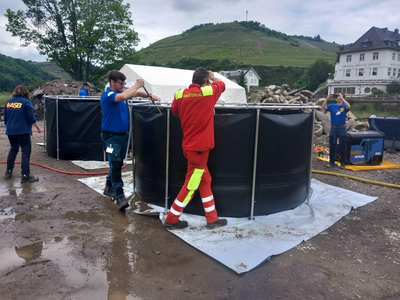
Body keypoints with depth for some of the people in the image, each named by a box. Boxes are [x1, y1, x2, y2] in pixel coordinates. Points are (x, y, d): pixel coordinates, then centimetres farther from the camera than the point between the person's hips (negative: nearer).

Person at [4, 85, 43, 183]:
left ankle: (8, 171, 28)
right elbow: (31, 118, -11)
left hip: (10, 131, 6)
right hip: (23, 131, -6)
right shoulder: (26, 102, -8)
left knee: (13, 149, 22)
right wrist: (38, 128, 0)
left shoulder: (8, 101, 9)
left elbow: (5, 118, 14)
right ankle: (25, 175, -5)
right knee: (25, 152, -3)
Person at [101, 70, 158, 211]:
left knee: (117, 164, 15)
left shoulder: (122, 92, 8)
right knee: (115, 165, -13)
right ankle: (119, 197, -12)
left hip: (123, 135, 8)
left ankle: (109, 188, 32)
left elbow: (136, 93, 12)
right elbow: (123, 96, -33)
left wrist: (149, 95, -8)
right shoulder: (107, 95, -14)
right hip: (111, 136, -8)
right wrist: (137, 85, -23)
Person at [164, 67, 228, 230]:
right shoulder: (208, 92, -11)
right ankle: (171, 220, 15)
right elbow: (222, 84, 12)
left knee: (205, 181, 16)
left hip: (190, 146, 7)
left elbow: (174, 111, 20)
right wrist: (213, 77, 31)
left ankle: (212, 219, 24)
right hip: (199, 147, -7)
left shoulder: (180, 94, 1)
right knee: (191, 185, 5)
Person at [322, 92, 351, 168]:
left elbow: (348, 107, -26)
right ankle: (331, 162, 18)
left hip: (342, 129, -2)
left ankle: (343, 163, 15)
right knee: (332, 147, 7)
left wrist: (342, 97, -26)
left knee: (343, 147, 5)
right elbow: (324, 107, -10)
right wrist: (327, 98, -20)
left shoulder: (344, 106, -4)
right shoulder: (332, 106, 3)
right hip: (333, 128, 2)